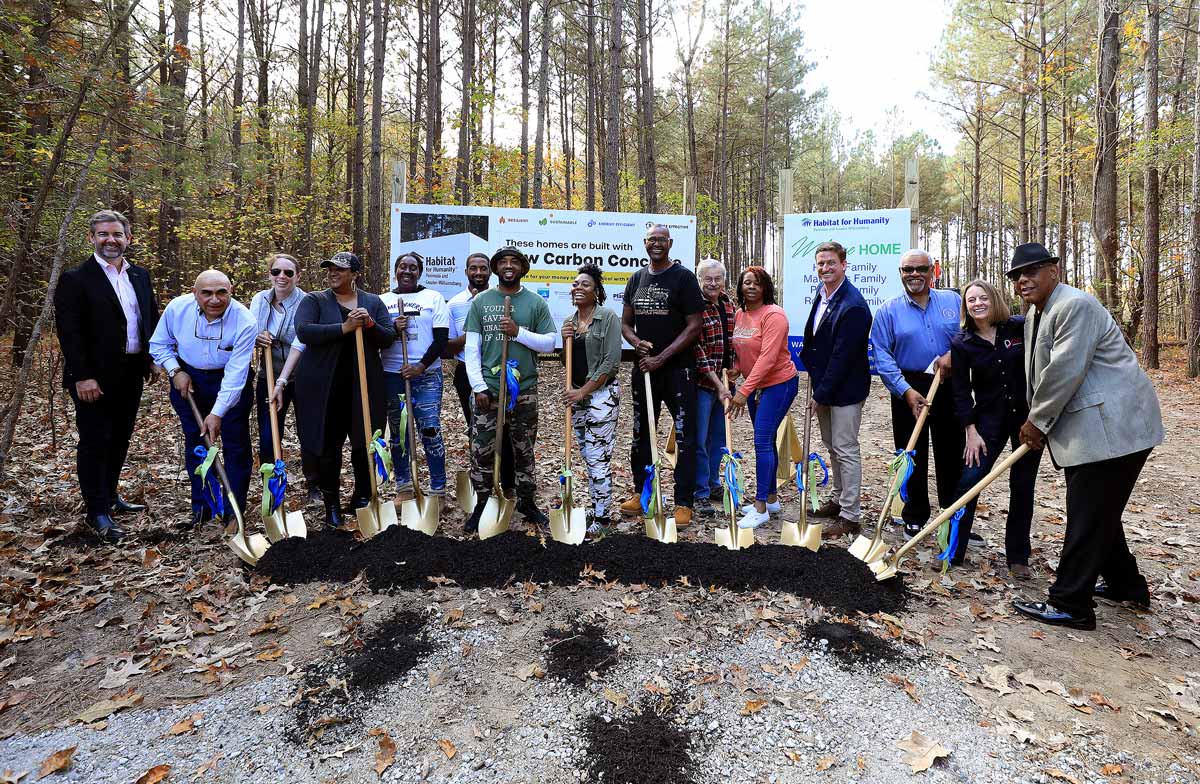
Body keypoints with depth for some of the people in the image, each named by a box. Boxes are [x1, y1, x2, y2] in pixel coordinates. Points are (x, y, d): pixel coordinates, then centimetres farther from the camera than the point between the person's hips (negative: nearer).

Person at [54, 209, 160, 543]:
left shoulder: (140, 276, 10)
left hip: (131, 374, 6)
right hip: (95, 377, -6)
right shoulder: (75, 279, -8)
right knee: (94, 442, 1)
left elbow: (152, 319, 16)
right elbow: (68, 331, -13)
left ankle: (109, 495, 32)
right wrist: (82, 377, -18)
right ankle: (97, 511, 9)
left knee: (120, 439, 16)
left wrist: (153, 359, 9)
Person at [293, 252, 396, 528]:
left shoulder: (373, 302, 10)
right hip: (323, 387, -2)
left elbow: (389, 338, 2)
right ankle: (331, 505, 17)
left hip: (363, 386, 2)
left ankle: (362, 499, 25)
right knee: (328, 446, 3)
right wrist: (344, 328, -20)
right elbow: (303, 331, -14)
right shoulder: (314, 300, 3)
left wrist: (369, 324, -17)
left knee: (366, 444, 6)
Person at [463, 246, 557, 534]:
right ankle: (481, 504, 18)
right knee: (482, 450, 2)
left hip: (525, 390, 1)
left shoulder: (536, 303, 4)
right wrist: (478, 387, -8)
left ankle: (526, 501, 26)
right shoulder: (481, 301, 3)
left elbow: (549, 344, 0)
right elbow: (471, 348, 0)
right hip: (488, 390, 0)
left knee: (524, 450, 11)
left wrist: (519, 332, -15)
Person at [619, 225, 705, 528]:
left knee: (685, 436, -3)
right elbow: (625, 323, 15)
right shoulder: (636, 279, 12)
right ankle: (641, 492, 28)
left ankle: (684, 502, 5)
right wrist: (637, 342, -8)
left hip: (678, 368, -5)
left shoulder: (683, 277, -4)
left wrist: (661, 358, -15)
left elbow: (694, 326, -9)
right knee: (641, 433, 13)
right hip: (643, 367, 5)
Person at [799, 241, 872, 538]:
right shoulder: (822, 292, 6)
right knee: (832, 446, 20)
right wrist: (811, 367, 7)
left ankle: (850, 517, 8)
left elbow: (842, 357, -22)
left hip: (845, 388, -9)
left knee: (846, 451, -2)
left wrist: (822, 394, -18)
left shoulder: (853, 306, -22)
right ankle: (839, 499, 36)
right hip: (823, 384, 9)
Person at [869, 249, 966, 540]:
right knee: (912, 456, 6)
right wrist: (906, 391, -16)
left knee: (951, 452, 10)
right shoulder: (888, 311, -1)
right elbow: (882, 356, -7)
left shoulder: (952, 301, 6)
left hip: (949, 386, 2)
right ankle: (915, 517, 19)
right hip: (908, 389, -1)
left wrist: (952, 354, -13)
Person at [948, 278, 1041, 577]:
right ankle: (952, 551, 3)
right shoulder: (961, 344, -4)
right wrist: (971, 432, -8)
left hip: (1029, 414, 1)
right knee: (969, 480, -8)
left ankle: (1018, 556, 20)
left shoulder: (1021, 327, -4)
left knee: (1022, 485, 7)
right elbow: (961, 391, -3)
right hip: (990, 418, 0)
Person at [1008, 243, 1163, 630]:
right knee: (1100, 511, 21)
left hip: (1113, 426, -11)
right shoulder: (1034, 314, 14)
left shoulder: (1074, 305, -18)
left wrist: (1037, 422, -12)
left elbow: (1064, 372, -23)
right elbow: (1037, 374, 19)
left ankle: (1069, 605, 2)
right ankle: (1126, 585, 37)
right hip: (1087, 428, 11)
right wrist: (1035, 420, 9)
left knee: (1088, 516, -5)